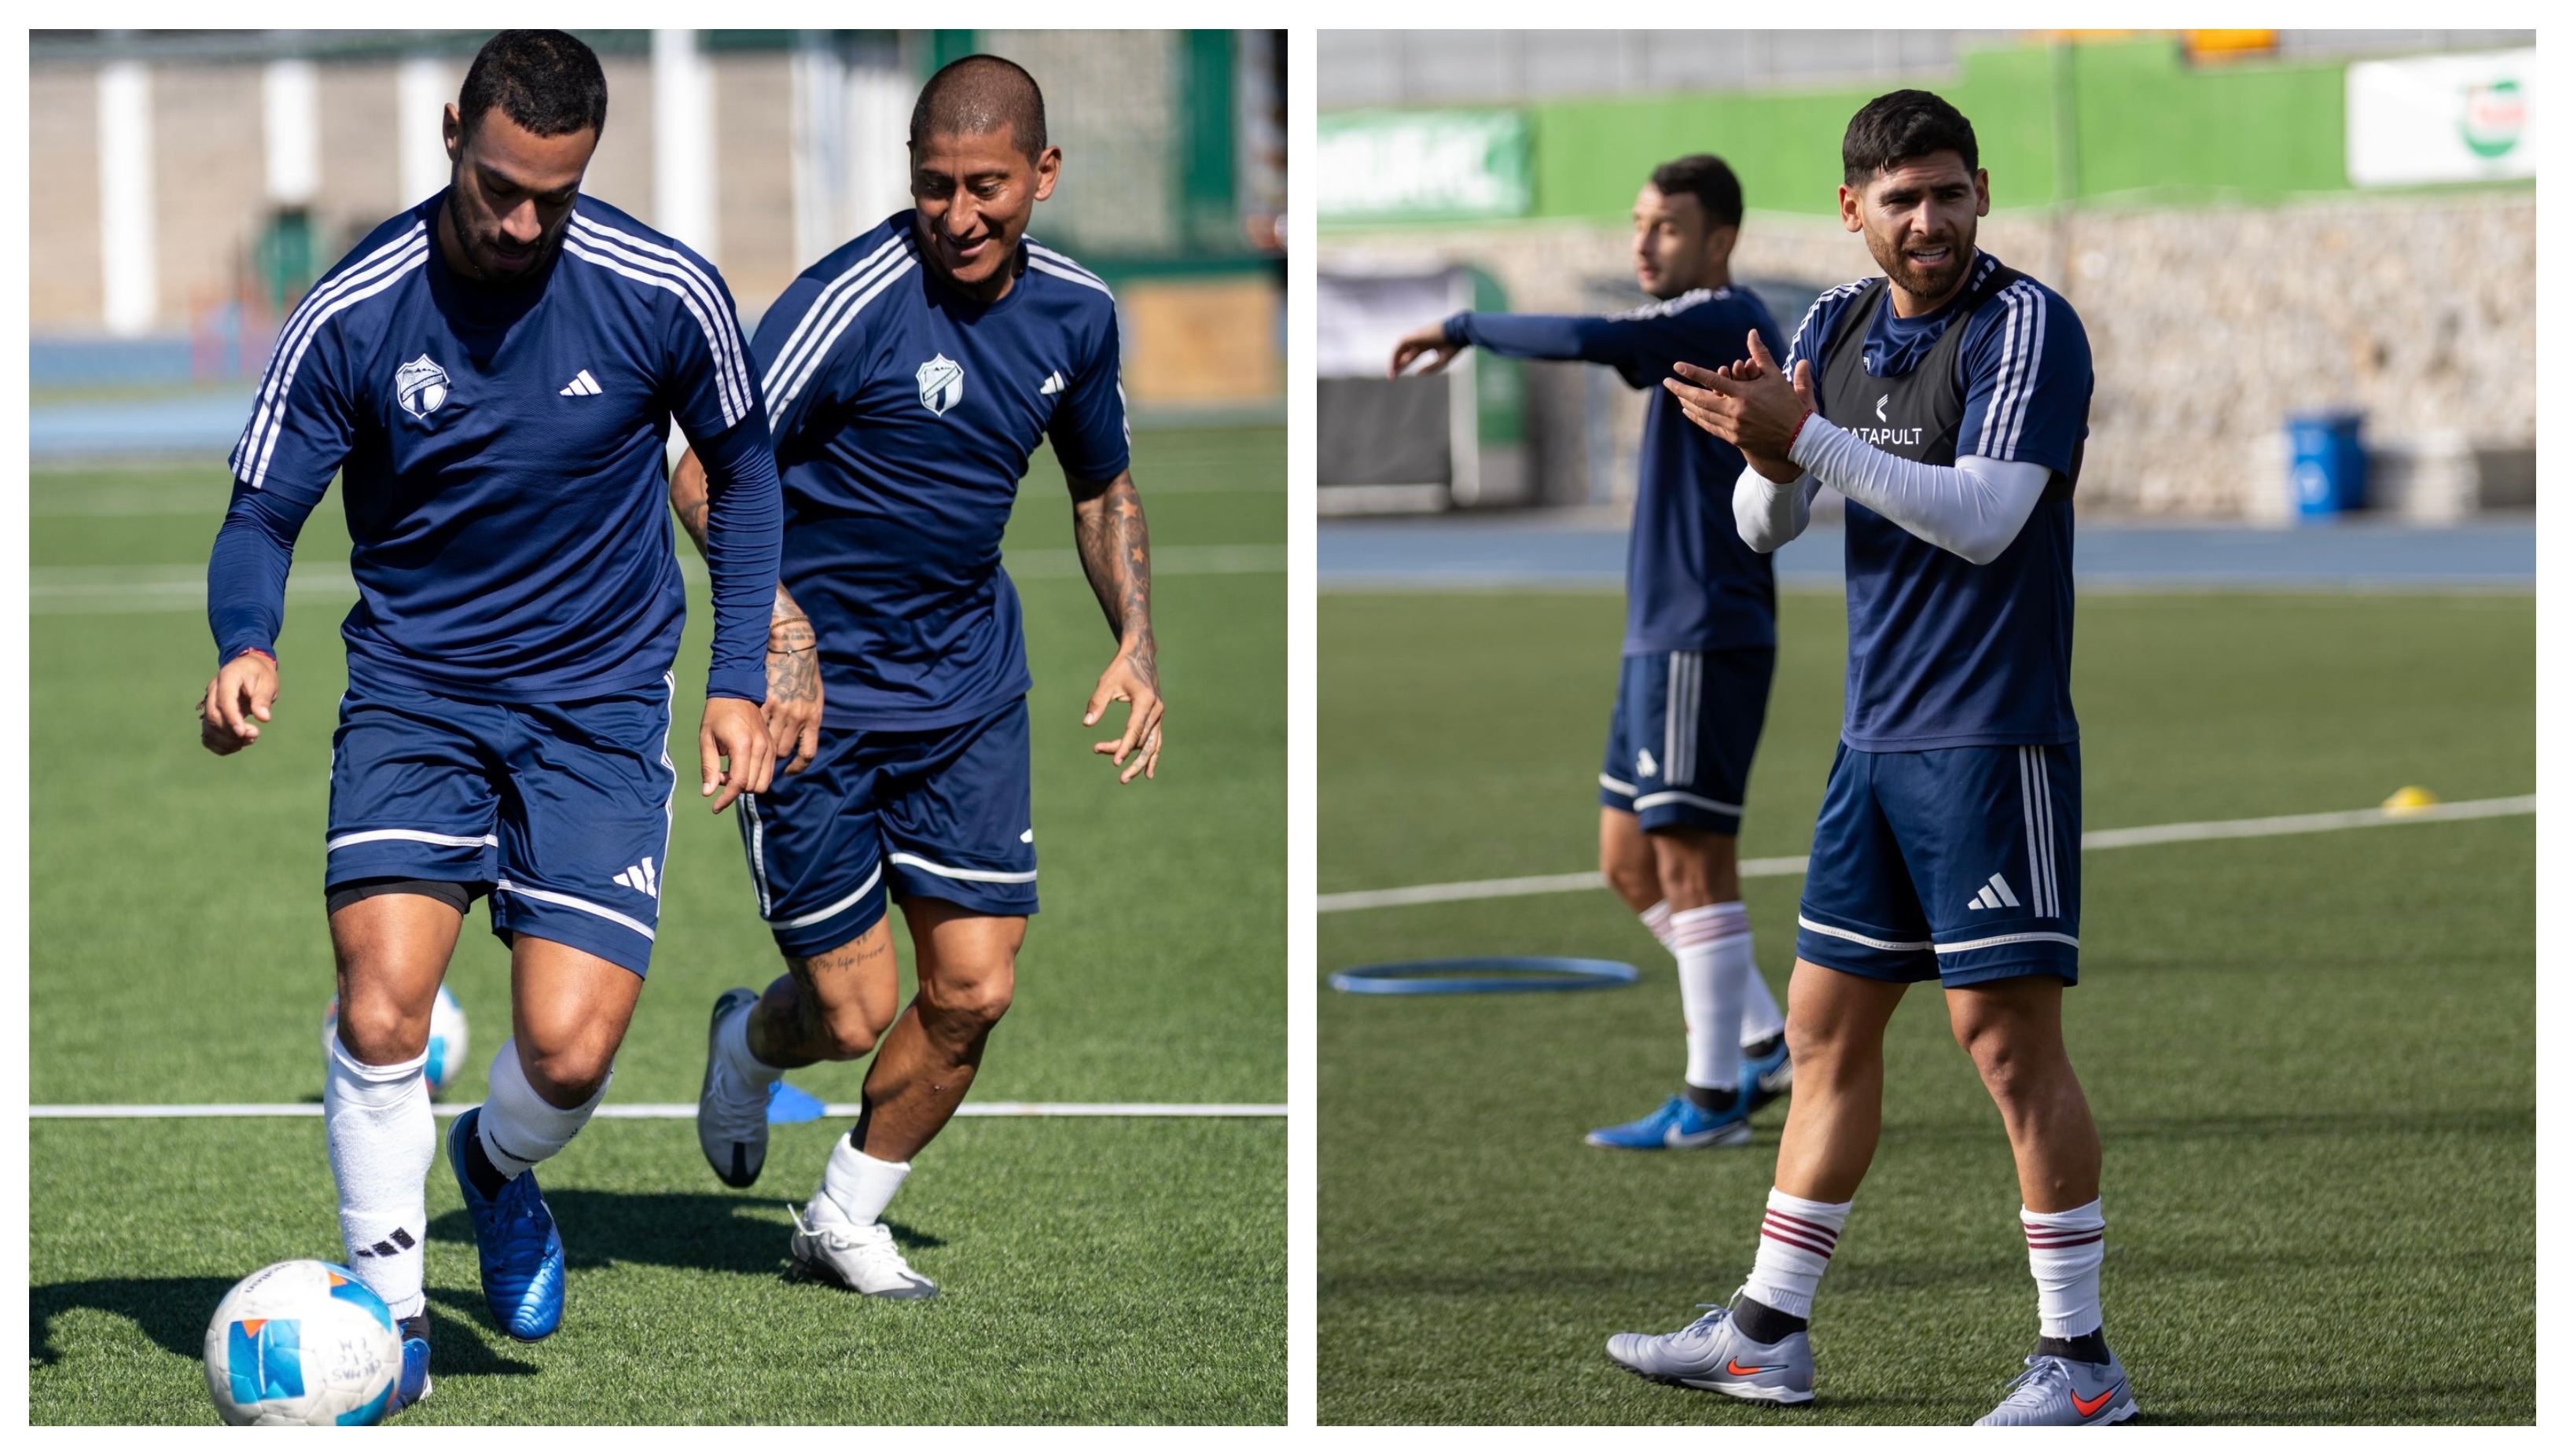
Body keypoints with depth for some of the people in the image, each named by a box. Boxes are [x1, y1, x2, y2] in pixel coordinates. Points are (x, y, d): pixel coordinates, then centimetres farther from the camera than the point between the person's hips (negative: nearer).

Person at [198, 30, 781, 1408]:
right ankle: (387, 1306, -2)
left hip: (598, 707, 0)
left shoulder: (665, 295, -10)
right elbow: (261, 516, -3)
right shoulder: (351, 315, -11)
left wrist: (739, 679, 4)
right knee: (381, 997, -21)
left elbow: (741, 468, 8)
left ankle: (495, 1169, 25)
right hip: (412, 692, 0)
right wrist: (245, 647, -25)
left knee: (569, 1048, -12)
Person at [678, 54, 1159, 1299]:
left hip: (969, 686, 5)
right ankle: (750, 1045, 34)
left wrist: (1136, 644, 5)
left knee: (973, 989, -1)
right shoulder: (852, 302, -20)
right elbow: (705, 477, -18)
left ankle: (845, 1221, 22)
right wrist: (779, 622, -32)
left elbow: (1103, 488, 18)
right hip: (820, 688, -5)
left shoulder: (1074, 312, 0)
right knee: (855, 1014, -3)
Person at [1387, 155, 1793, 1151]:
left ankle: (1712, 1099, -4)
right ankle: (1765, 1044, 18)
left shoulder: (1725, 321, -13)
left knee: (1689, 858, -7)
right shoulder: (1689, 333, 17)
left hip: (1704, 639, -10)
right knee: (1629, 860, 12)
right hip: (1661, 637, 10)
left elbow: (1588, 341, -28)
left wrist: (1465, 330, -17)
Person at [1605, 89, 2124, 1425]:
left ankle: (2081, 1363, -4)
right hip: (1876, 738, 8)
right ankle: (1767, 1334, 20)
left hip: (1994, 738, -8)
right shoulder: (1837, 327, 10)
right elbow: (1761, 524, 11)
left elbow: (1983, 518, -22)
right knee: (1827, 1026, 12)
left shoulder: (2026, 325, -12)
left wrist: (1806, 437, -25)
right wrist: (1768, 454, -13)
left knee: (2008, 1034, -9)